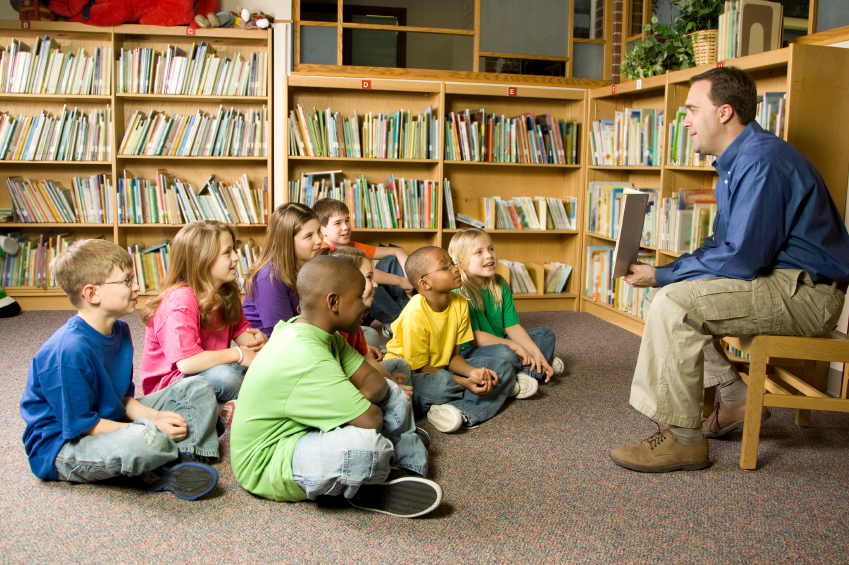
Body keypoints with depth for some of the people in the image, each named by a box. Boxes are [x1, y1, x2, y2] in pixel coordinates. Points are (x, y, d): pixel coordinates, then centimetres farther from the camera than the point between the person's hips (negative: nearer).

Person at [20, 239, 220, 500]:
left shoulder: (119, 331, 3)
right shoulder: (68, 351, -26)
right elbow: (81, 425, -24)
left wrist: (154, 416, -10)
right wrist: (151, 428, -22)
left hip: (111, 423, 9)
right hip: (60, 448, -9)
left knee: (198, 390, 4)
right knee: (147, 441, -40)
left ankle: (174, 463, -13)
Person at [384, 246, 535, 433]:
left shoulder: (460, 304, -6)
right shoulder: (415, 314, -26)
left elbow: (454, 356, 0)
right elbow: (419, 367, -22)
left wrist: (472, 372, -22)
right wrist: (465, 383, -28)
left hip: (443, 369, 7)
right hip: (408, 374, -7)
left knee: (502, 367, -5)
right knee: (441, 386, -39)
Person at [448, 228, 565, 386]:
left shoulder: (500, 284, 3)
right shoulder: (458, 291, -21)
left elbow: (512, 326, 4)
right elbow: (473, 336, -23)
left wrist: (536, 353, -8)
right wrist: (514, 346, -19)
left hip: (498, 343, 9)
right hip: (467, 352, -9)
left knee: (546, 334, 9)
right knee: (504, 354, -37)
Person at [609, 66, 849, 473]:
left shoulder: (762, 161, -20)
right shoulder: (737, 161, 15)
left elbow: (741, 258, -26)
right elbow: (722, 244, 19)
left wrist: (662, 275, -15)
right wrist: (662, 273, 3)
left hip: (806, 291, -11)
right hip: (774, 277, 11)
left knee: (673, 304, -24)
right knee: (672, 296, 13)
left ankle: (684, 439, -15)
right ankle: (736, 401, 13)